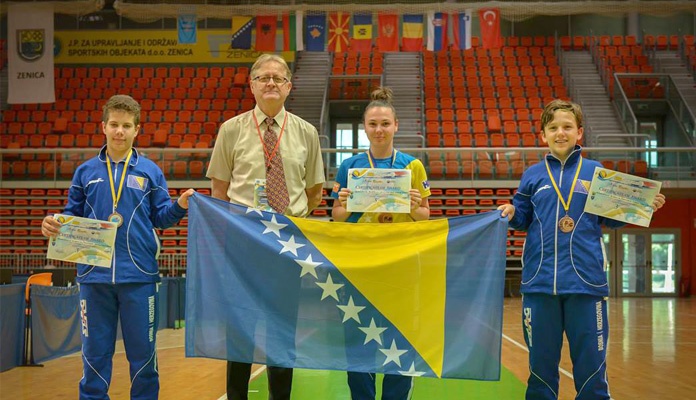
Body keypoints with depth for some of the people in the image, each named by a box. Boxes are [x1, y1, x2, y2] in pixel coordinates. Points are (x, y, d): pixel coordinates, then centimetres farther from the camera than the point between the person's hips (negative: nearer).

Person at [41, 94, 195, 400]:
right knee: (95, 352, 9)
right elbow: (73, 217, 12)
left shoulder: (150, 171, 5)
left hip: (139, 274, -1)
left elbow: (160, 218, 6)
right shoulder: (85, 171, 9)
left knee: (142, 352, 6)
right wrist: (53, 225, -9)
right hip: (94, 274, 1)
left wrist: (180, 206, -13)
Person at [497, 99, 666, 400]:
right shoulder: (532, 175, 9)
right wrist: (511, 213, -8)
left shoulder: (595, 172, 6)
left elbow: (610, 219, 9)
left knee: (591, 364, 3)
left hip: (586, 282, -1)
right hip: (539, 282, 1)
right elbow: (523, 219, 13)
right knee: (541, 364, 10)